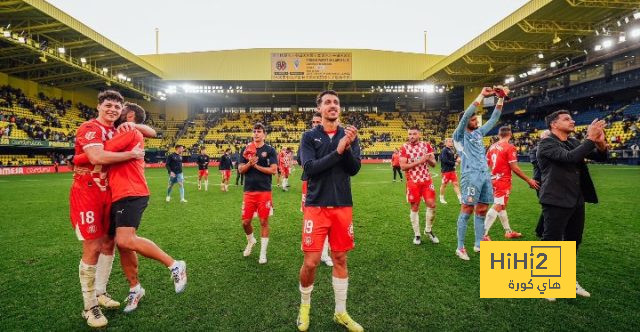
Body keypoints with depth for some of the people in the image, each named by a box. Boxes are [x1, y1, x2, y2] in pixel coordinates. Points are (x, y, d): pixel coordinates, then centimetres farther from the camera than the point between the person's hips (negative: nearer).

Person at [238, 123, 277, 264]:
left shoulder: (270, 150, 0)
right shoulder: (246, 149, 9)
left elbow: (273, 170, -9)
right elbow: (240, 169, 4)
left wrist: (256, 165, -11)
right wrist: (249, 163, -14)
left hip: (264, 191, -3)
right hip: (249, 191, 3)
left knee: (264, 222, 2)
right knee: (245, 222, 6)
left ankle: (263, 253, 15)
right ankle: (251, 240, 37)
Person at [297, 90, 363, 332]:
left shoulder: (349, 136, 5)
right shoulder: (309, 136, 0)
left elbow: (354, 169, -4)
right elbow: (309, 168, -14)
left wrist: (348, 147, -21)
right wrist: (337, 151, -20)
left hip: (342, 206, 2)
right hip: (316, 206, -2)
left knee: (340, 259, 11)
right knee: (311, 262, 0)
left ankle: (340, 312, 28)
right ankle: (304, 306, 27)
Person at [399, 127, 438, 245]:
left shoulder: (426, 145, 4)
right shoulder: (404, 148, -5)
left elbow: (433, 164, 7)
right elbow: (403, 166, -14)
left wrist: (429, 159, -16)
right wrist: (419, 161, -21)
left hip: (426, 180, 3)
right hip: (413, 181, -2)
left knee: (432, 204, -2)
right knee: (414, 207, 4)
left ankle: (428, 230, 21)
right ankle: (417, 234, 18)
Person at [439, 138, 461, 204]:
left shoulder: (452, 150, 11)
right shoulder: (444, 150, -13)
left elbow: (453, 158, 19)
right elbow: (445, 160, -21)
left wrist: (457, 159, -3)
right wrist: (454, 163, -15)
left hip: (452, 170, 7)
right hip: (446, 170, -7)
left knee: (456, 183, 4)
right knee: (444, 184, 5)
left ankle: (460, 198, 5)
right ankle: (441, 198, 20)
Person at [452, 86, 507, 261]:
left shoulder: (478, 133, 20)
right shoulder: (459, 135, 0)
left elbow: (493, 119, 22)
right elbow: (465, 116, -14)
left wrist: (501, 99, 13)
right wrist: (481, 96, -13)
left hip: (485, 175, 7)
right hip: (471, 175, -7)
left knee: (481, 211, 9)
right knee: (467, 210, -6)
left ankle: (478, 244, 19)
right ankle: (460, 247, 1)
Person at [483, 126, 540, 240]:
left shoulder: (492, 147, 8)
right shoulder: (510, 147, -12)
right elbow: (514, 168, -14)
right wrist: (529, 180, -6)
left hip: (494, 180, 7)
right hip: (503, 181, -7)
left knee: (502, 206, 18)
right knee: (497, 207, -8)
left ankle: (508, 231, 30)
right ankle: (483, 234, -13)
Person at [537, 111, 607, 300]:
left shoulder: (574, 143, 11)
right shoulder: (547, 143, -12)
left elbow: (601, 157, 10)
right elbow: (570, 157, -26)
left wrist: (600, 143, -10)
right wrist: (590, 139, -21)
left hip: (577, 201, 8)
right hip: (556, 202, -8)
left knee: (573, 242, 18)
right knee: (550, 242, 0)